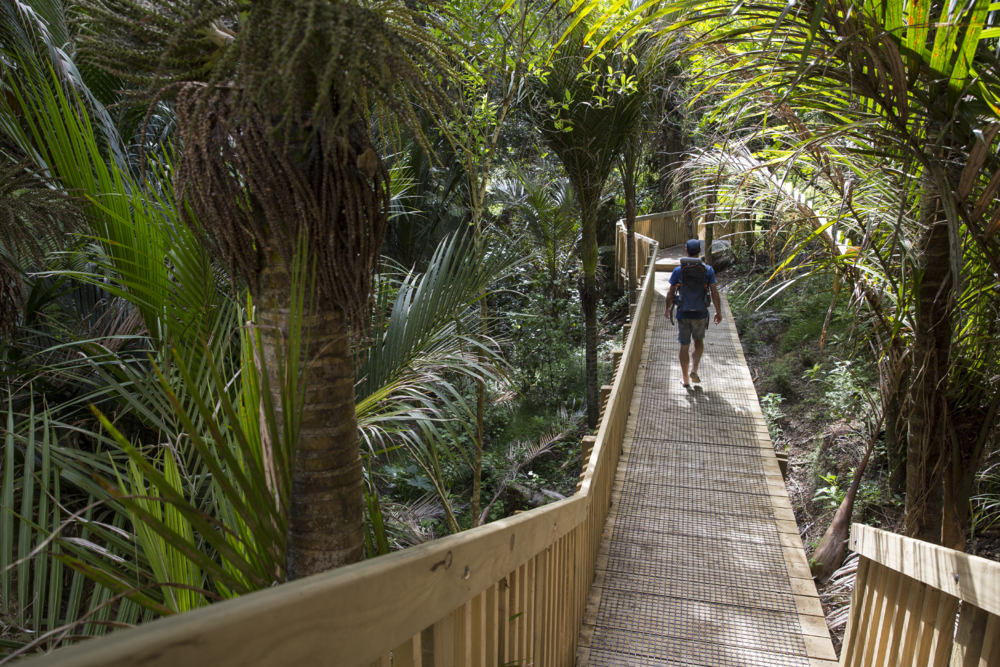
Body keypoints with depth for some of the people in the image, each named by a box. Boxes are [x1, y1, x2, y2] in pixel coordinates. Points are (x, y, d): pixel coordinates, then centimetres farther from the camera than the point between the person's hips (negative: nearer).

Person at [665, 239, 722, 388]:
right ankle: (694, 370, 5)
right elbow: (714, 293, -6)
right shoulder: (707, 270, -4)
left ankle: (685, 379, 14)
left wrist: (668, 309, 16)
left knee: (684, 346, 9)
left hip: (683, 314, 0)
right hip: (700, 314, 0)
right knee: (699, 342, 22)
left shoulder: (678, 270, -4)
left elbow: (670, 293, 1)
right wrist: (718, 312, 4)